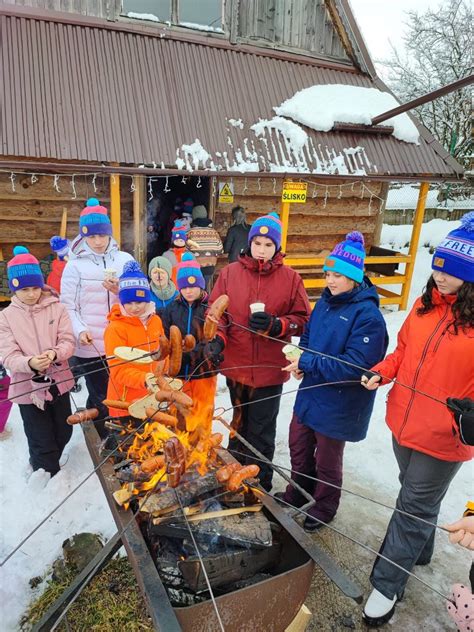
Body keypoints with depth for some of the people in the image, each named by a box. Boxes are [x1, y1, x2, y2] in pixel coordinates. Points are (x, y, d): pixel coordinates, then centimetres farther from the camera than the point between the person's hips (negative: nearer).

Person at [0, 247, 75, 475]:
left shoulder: (56, 308, -5)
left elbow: (68, 341, -8)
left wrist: (55, 353, -31)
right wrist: (29, 363, -33)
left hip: (58, 382, 2)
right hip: (28, 387, -2)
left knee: (63, 433, 19)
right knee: (42, 442, 6)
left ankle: (41, 465, 47)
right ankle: (49, 477, 32)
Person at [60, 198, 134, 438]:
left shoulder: (125, 260, 4)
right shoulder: (75, 265, -1)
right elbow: (68, 306, -3)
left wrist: (121, 290, -19)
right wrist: (79, 330, -19)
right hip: (90, 346, -2)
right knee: (100, 397, 10)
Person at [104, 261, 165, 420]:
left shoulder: (156, 321, 3)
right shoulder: (115, 328, -15)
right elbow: (118, 370, -19)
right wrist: (144, 380, -33)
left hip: (152, 397, 5)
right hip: (126, 401, -5)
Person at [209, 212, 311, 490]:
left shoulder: (290, 278, -6)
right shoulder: (230, 272, -2)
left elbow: (303, 319, -3)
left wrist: (275, 325, -20)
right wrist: (218, 338, -16)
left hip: (270, 369, -2)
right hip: (236, 365, 3)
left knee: (261, 431, 10)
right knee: (239, 423, 23)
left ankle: (260, 485, 32)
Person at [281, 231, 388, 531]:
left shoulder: (367, 315, -24)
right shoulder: (326, 301, 0)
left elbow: (355, 366, -28)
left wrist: (307, 362, -26)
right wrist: (301, 357, -9)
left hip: (339, 403, -7)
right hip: (311, 392, 7)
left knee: (327, 461, 16)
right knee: (299, 448, 24)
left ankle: (324, 510, 44)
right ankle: (298, 494, 51)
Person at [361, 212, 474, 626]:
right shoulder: (427, 302, -1)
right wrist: (381, 372, -6)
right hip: (404, 423, 6)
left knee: (415, 507, 11)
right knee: (415, 496, 27)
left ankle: (387, 583, 30)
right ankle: (419, 551, 53)